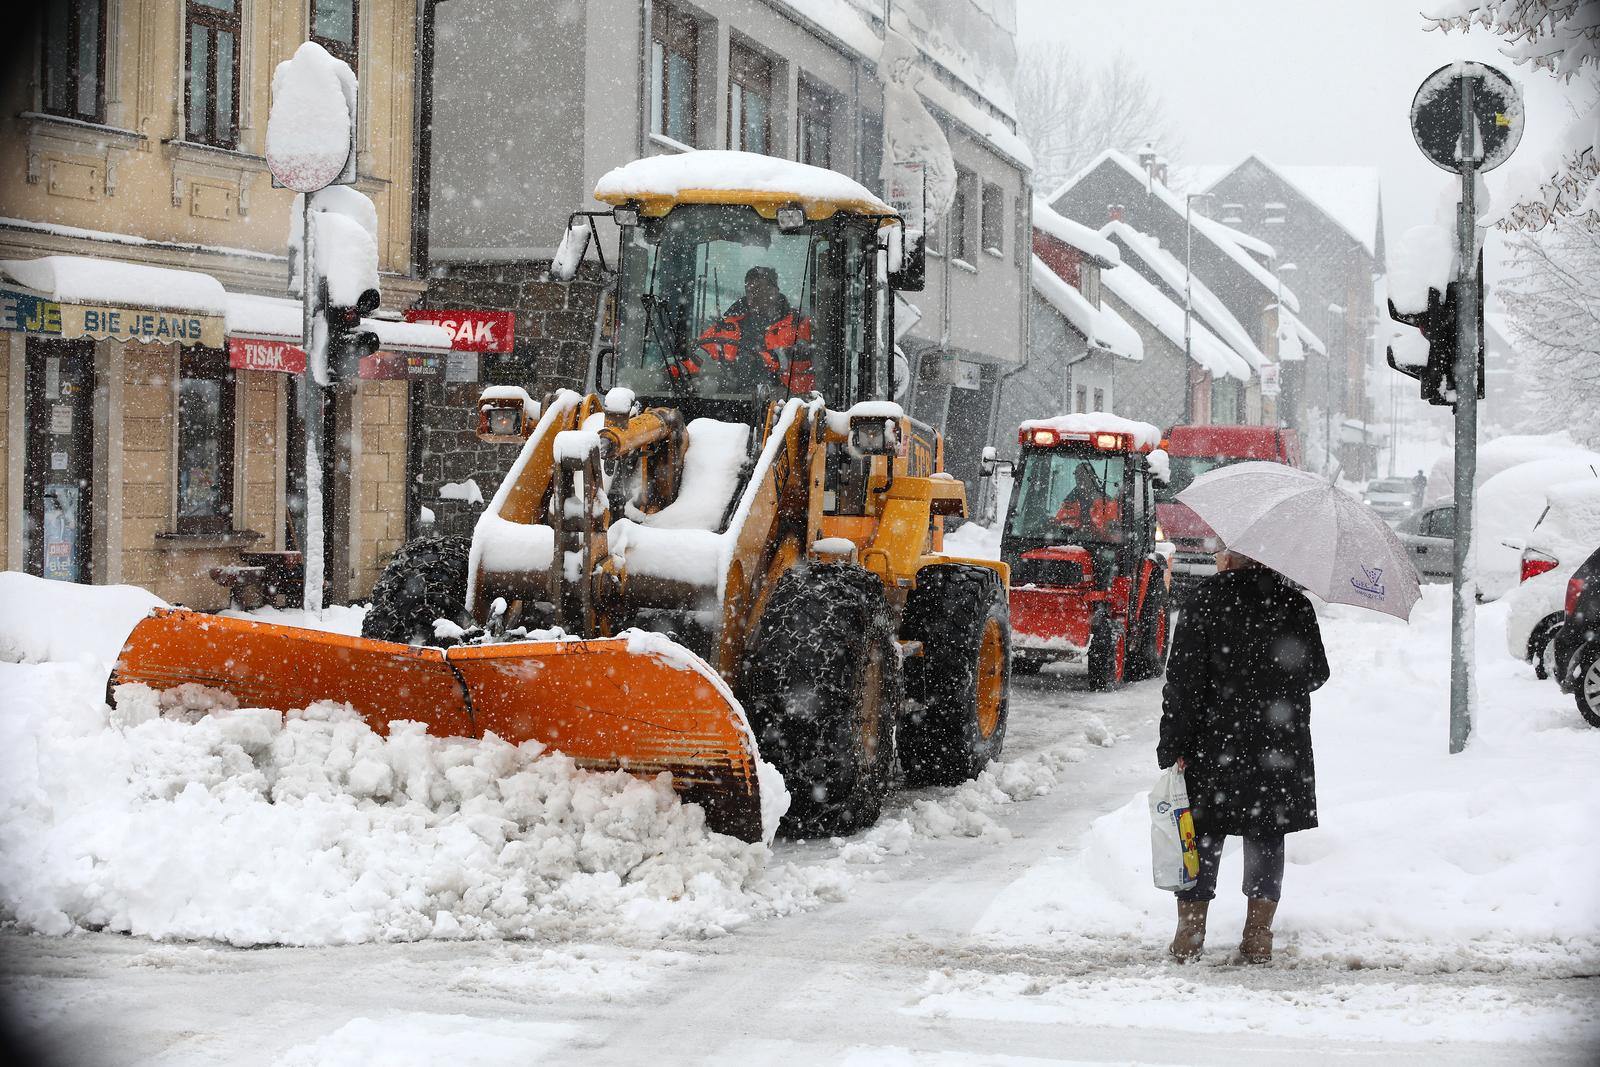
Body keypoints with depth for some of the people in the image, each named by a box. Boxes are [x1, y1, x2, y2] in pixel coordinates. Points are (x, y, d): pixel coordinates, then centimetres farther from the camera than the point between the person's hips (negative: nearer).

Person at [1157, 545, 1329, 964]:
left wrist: (1172, 747, -7)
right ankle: (1258, 936, 11)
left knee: (1202, 834, 7)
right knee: (1266, 836, 10)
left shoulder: (1207, 599, -10)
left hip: (1214, 742, -2)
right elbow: (1315, 674, 8)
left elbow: (1184, 679, -11)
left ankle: (1190, 932, 10)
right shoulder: (1294, 602, -2)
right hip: (1279, 742, 2)